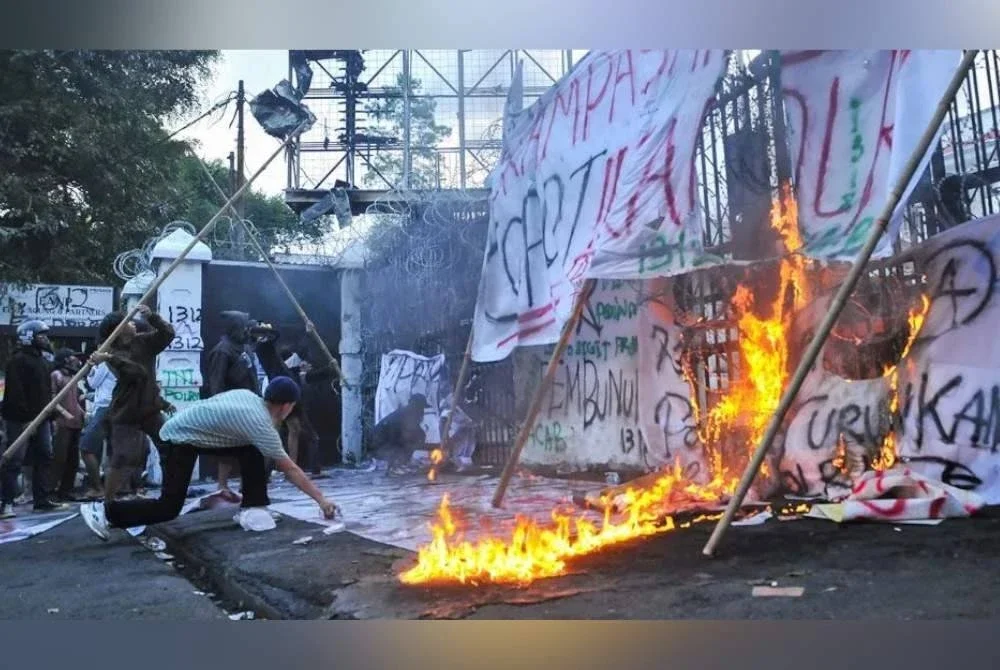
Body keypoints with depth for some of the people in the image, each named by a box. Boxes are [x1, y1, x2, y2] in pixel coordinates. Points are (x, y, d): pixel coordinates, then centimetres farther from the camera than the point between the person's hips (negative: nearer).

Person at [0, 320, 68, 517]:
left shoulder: (41, 360, 19)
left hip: (40, 418, 9)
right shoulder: (18, 360, -10)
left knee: (44, 458, 9)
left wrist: (50, 415, 16)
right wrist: (26, 417, -23)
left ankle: (42, 499, 14)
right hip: (21, 420, -9)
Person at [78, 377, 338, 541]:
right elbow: (290, 470, -18)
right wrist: (321, 499, -12)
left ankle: (252, 508, 4)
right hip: (179, 438, -9)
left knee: (253, 451, 0)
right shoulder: (261, 426, -23)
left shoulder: (249, 396, -2)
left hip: (190, 429, 9)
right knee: (168, 508, -8)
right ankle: (104, 511, 1)